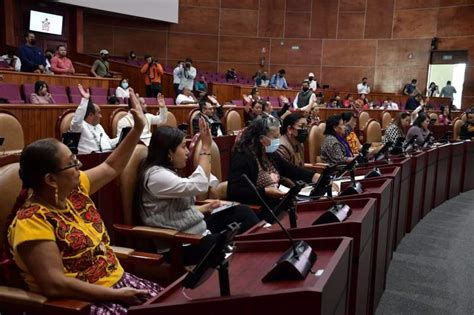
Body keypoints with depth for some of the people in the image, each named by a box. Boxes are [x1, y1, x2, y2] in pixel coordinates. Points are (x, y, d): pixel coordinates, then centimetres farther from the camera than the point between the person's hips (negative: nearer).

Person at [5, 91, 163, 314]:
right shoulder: (31, 222, -21)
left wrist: (138, 129, 12)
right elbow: (55, 285, -26)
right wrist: (116, 295, -24)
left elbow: (111, 167, 16)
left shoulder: (74, 189, 2)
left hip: (117, 281, 8)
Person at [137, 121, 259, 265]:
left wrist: (206, 208, 4)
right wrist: (206, 146, -23)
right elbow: (198, 186, -28)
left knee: (242, 211, 1)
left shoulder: (167, 171, 13)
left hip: (194, 229, 10)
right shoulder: (156, 175, -19)